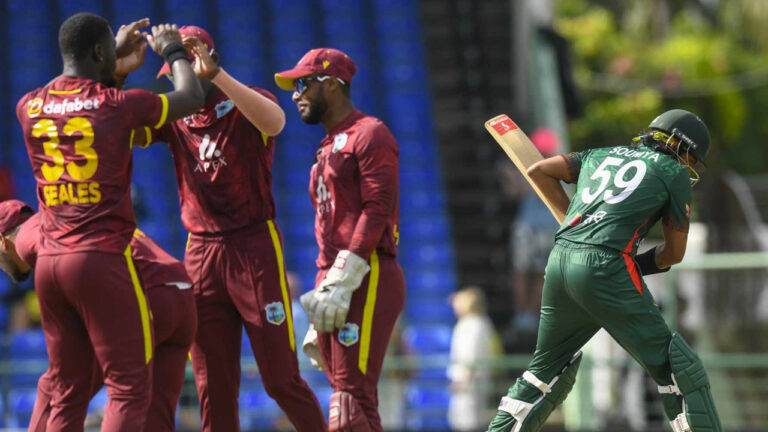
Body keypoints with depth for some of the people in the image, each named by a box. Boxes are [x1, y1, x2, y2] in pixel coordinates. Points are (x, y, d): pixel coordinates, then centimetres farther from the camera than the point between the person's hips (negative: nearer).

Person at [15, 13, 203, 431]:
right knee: (129, 387, -4)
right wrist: (173, 51, 28)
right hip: (102, 259, -6)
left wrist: (116, 56, 39)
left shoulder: (29, 107, 7)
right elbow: (191, 97, 10)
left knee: (66, 393, 10)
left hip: (48, 262, 6)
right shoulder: (118, 104, -7)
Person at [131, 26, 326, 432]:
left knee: (281, 380, -3)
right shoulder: (175, 117, 11)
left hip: (256, 249, -4)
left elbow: (275, 121, -26)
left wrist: (214, 74, -34)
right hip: (201, 256, 4)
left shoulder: (246, 105, -2)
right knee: (213, 390, 4)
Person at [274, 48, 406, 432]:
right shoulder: (327, 148, 26)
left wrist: (341, 283, -21)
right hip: (332, 283, 10)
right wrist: (323, 292, 21)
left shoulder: (369, 134, -3)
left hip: (366, 277, -10)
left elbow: (377, 211, -15)